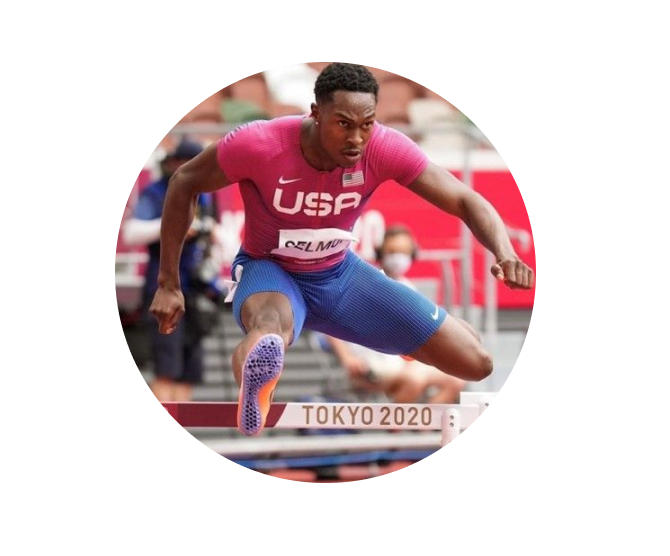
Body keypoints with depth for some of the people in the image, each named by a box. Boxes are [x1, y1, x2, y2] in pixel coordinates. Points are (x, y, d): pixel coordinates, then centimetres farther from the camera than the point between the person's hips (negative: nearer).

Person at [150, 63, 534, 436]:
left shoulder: (385, 149, -23)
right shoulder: (259, 146, -29)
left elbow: (465, 201, -21)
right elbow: (185, 184, -13)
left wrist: (505, 254, -43)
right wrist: (169, 285, -12)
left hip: (340, 275, 4)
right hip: (269, 272, -4)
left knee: (476, 364, -1)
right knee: (271, 324, -43)